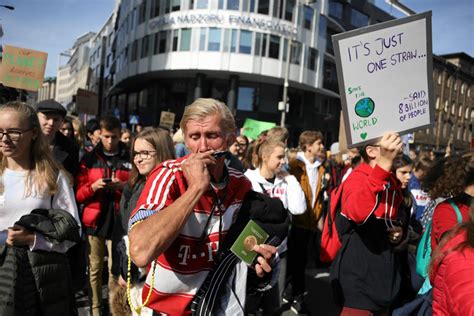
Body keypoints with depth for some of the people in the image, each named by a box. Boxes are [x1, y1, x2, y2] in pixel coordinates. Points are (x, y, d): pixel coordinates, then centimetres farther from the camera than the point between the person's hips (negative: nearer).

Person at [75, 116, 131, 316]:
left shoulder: (130, 159, 6)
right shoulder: (89, 159, 9)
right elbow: (78, 193, 6)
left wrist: (124, 186, -14)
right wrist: (93, 187, -13)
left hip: (119, 222, -1)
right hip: (94, 222, 1)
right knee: (94, 268, 5)